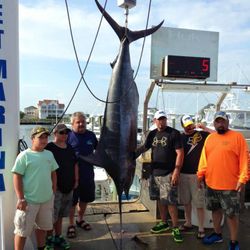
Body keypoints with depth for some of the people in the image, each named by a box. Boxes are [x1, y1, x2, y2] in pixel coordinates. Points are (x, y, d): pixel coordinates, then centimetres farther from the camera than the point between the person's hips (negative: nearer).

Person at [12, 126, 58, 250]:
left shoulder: (49, 154, 5)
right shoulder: (24, 155, -12)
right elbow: (17, 177, -13)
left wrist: (53, 192, 12)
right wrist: (21, 199, -16)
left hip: (47, 199, 6)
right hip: (29, 200, -6)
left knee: (43, 226, 21)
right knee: (23, 230, 3)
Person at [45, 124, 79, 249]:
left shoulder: (70, 148, 9)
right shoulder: (49, 148, -11)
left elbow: (75, 164, 16)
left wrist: (76, 180, 11)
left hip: (68, 186, 6)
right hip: (55, 187, -6)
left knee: (60, 214, 17)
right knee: (52, 215, 3)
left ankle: (58, 237, 30)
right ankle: (49, 238, 22)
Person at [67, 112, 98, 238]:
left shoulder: (91, 135, 3)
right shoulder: (68, 136, -9)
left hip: (88, 174, 5)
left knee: (85, 198, 18)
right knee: (72, 200, 7)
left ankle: (80, 219, 40)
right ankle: (71, 224, 25)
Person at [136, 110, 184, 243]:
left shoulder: (174, 133, -8)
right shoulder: (152, 134, 8)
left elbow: (179, 153, -11)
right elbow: (144, 147, 19)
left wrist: (176, 171, -18)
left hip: (168, 173, -6)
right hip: (155, 172, 6)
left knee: (170, 201, -6)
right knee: (160, 199, 15)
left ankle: (175, 228, 7)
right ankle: (164, 223, 30)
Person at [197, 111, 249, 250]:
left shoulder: (237, 137, -7)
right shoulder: (210, 138, 9)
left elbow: (244, 159, -11)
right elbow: (204, 158, 10)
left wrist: (242, 178, -16)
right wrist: (201, 174, 7)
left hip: (230, 185, -5)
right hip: (211, 183, 5)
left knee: (232, 214, 4)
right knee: (215, 210, 19)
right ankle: (217, 234, 38)